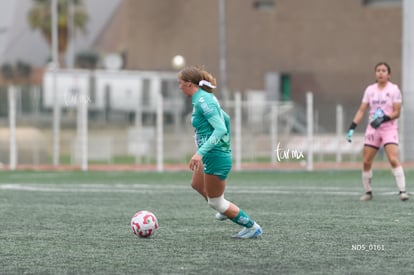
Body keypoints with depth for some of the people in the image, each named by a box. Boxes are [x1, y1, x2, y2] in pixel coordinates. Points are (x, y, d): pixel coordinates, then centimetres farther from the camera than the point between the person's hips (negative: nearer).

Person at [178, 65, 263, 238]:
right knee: (197, 185, 30)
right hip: (211, 155, 10)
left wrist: (200, 152, -34)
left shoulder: (202, 101, -20)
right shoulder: (206, 97, 8)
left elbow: (220, 129, -28)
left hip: (215, 156, -10)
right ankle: (226, 210, 44)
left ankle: (252, 227, 12)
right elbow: (225, 119, 20)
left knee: (215, 202, 3)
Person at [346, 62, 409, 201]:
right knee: (366, 162, 1)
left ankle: (402, 191, -18)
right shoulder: (370, 89, 8)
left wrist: (384, 119, -23)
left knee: (393, 159, -19)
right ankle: (368, 192, 15)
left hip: (389, 128, -4)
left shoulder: (394, 89, -3)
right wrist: (352, 127, -3)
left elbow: (397, 112, -7)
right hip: (372, 129, 4)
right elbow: (362, 110, 7)